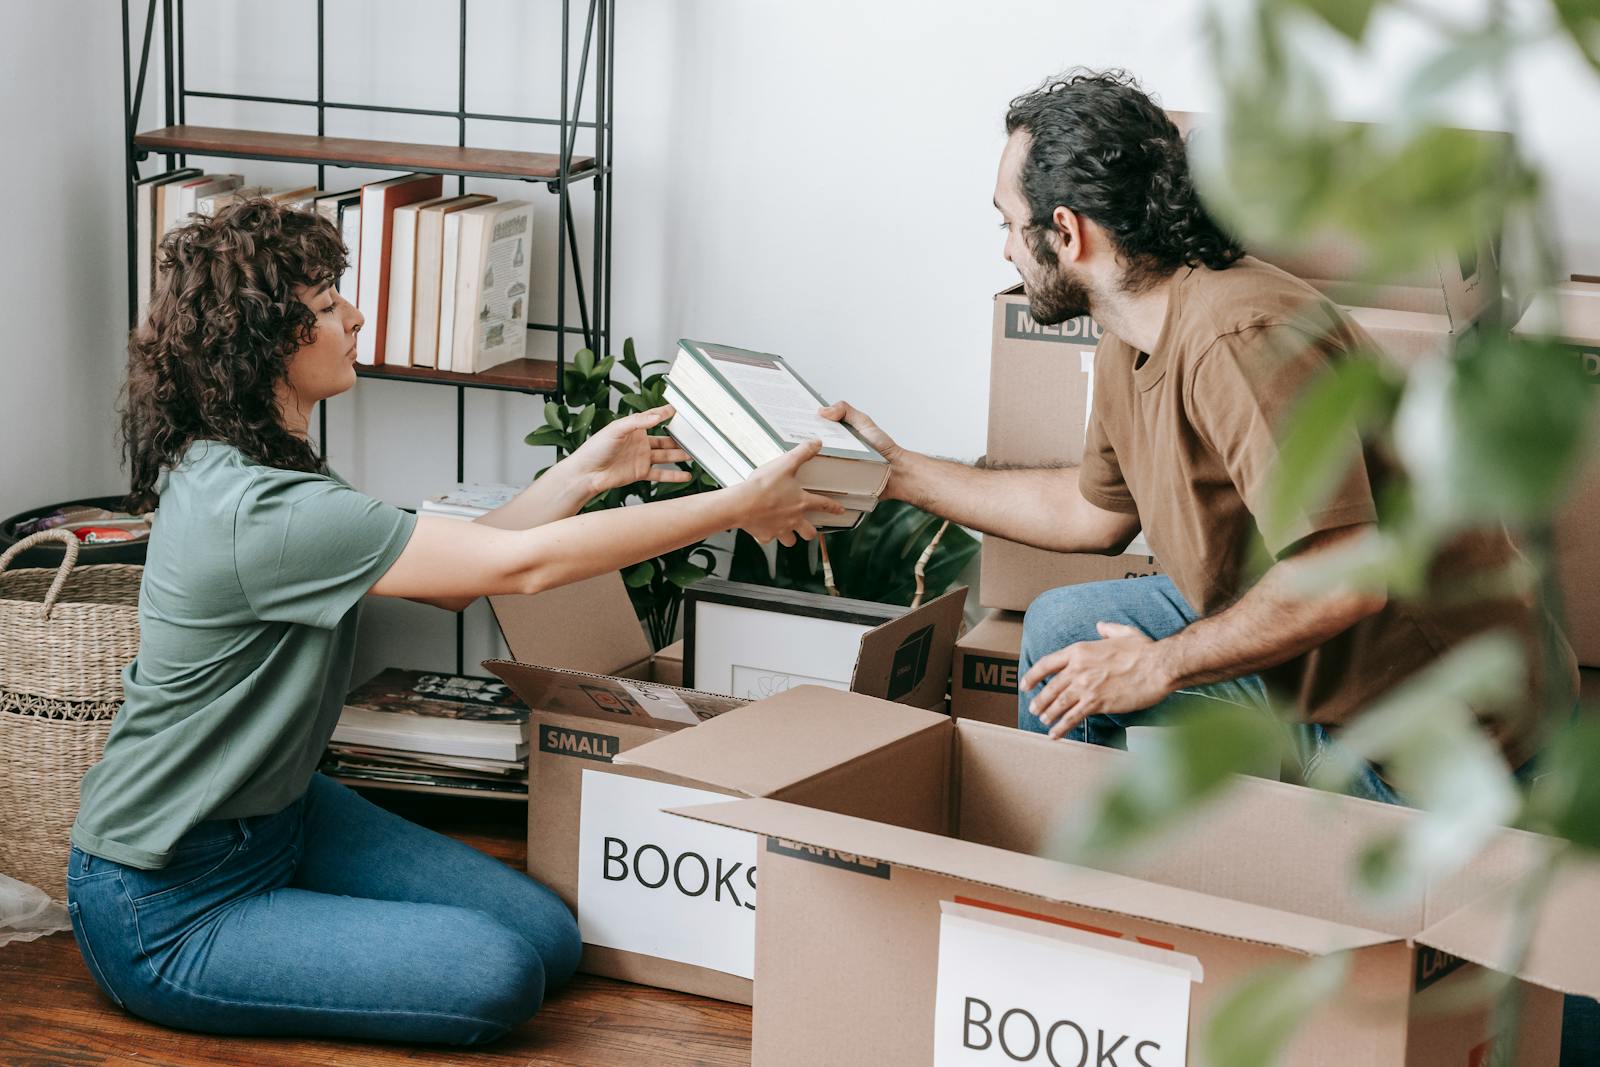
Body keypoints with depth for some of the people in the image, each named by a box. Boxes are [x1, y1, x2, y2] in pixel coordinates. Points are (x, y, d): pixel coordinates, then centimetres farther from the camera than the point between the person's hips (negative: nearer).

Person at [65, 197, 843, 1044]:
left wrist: (583, 475, 2)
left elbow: (450, 580, 7)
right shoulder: (260, 512, -29)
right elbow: (519, 564, -27)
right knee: (495, 976, -18)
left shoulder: (235, 467, 3)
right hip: (164, 910, -9)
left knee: (549, 939, 2)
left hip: (277, 814, 9)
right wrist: (735, 509, -19)